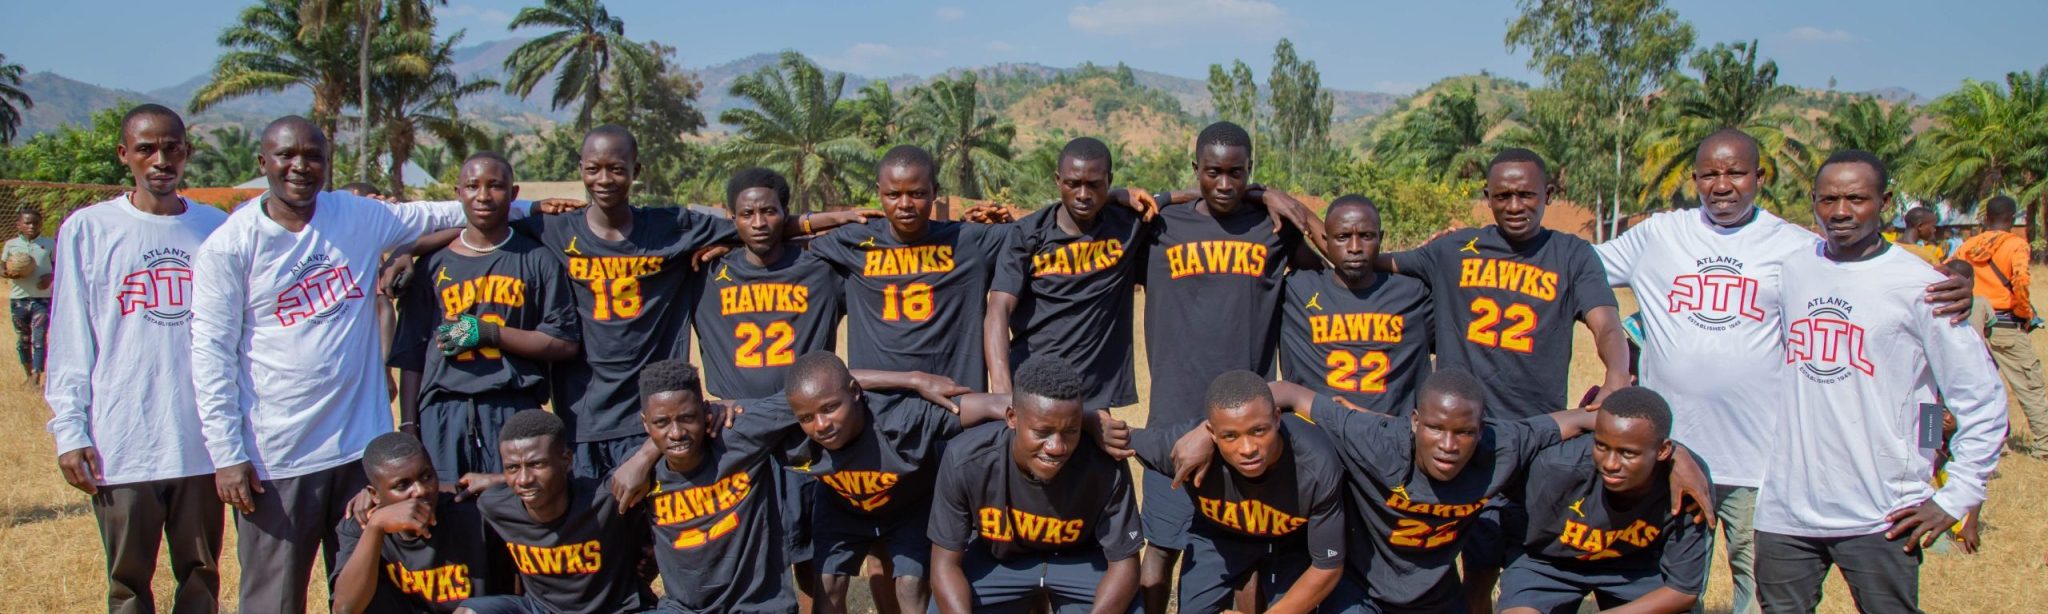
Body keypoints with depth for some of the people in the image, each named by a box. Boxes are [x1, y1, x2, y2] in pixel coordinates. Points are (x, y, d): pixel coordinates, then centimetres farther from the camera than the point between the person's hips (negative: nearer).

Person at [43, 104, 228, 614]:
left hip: (204, 441, 2)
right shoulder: (87, 229, 2)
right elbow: (70, 339, 2)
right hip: (122, 446, -1)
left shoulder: (217, 228, 7)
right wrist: (69, 431, -4)